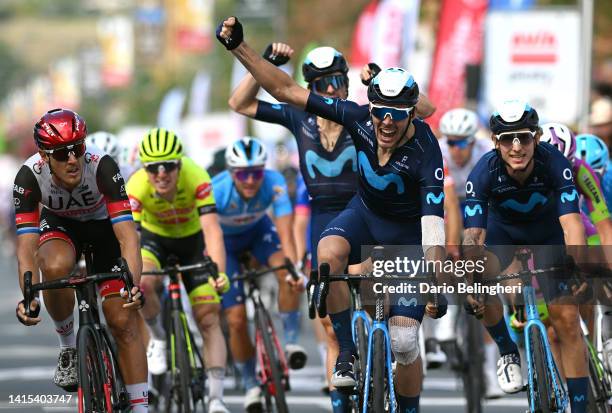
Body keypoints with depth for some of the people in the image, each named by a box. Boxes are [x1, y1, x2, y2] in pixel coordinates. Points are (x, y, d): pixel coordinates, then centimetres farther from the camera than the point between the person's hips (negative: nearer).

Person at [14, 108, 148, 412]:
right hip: (60, 225, 0)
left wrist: (133, 286, -53)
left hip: (103, 227, 0)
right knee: (55, 266, -35)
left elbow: (127, 235, -38)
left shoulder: (102, 167, -35)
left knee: (123, 321, -11)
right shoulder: (30, 176, -31)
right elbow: (26, 246, -33)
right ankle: (68, 346, -10)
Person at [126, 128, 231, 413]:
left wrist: (219, 273, -55)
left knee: (209, 319, -9)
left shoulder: (196, 179, -34)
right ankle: (158, 338, -3)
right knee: (143, 284, -33)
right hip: (154, 239, 0)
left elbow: (212, 229, -41)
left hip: (192, 241, 0)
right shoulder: (137, 187, -32)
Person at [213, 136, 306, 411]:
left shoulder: (274, 183, -33)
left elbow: (285, 231, -39)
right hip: (225, 241, -1)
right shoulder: (217, 191, -36)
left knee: (287, 272, -32)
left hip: (258, 230, 1)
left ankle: (291, 341, -15)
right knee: (236, 319, -8)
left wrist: (293, 268, -52)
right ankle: (250, 385, 13)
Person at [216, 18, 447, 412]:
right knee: (329, 253, -34)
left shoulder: (425, 152, -33)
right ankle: (348, 351, -17)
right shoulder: (360, 118, -23)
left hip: (407, 232, -3)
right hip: (365, 213, 3)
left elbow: (434, 225, -37)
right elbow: (287, 91, -19)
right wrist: (239, 46, -25)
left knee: (404, 341, -11)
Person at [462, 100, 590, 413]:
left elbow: (572, 222, -42)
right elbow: (472, 236, -38)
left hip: (548, 235, 0)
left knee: (566, 318, -13)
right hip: (503, 232, 1)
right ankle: (509, 354, -3)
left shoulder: (555, 164, -34)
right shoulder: (484, 173, -33)